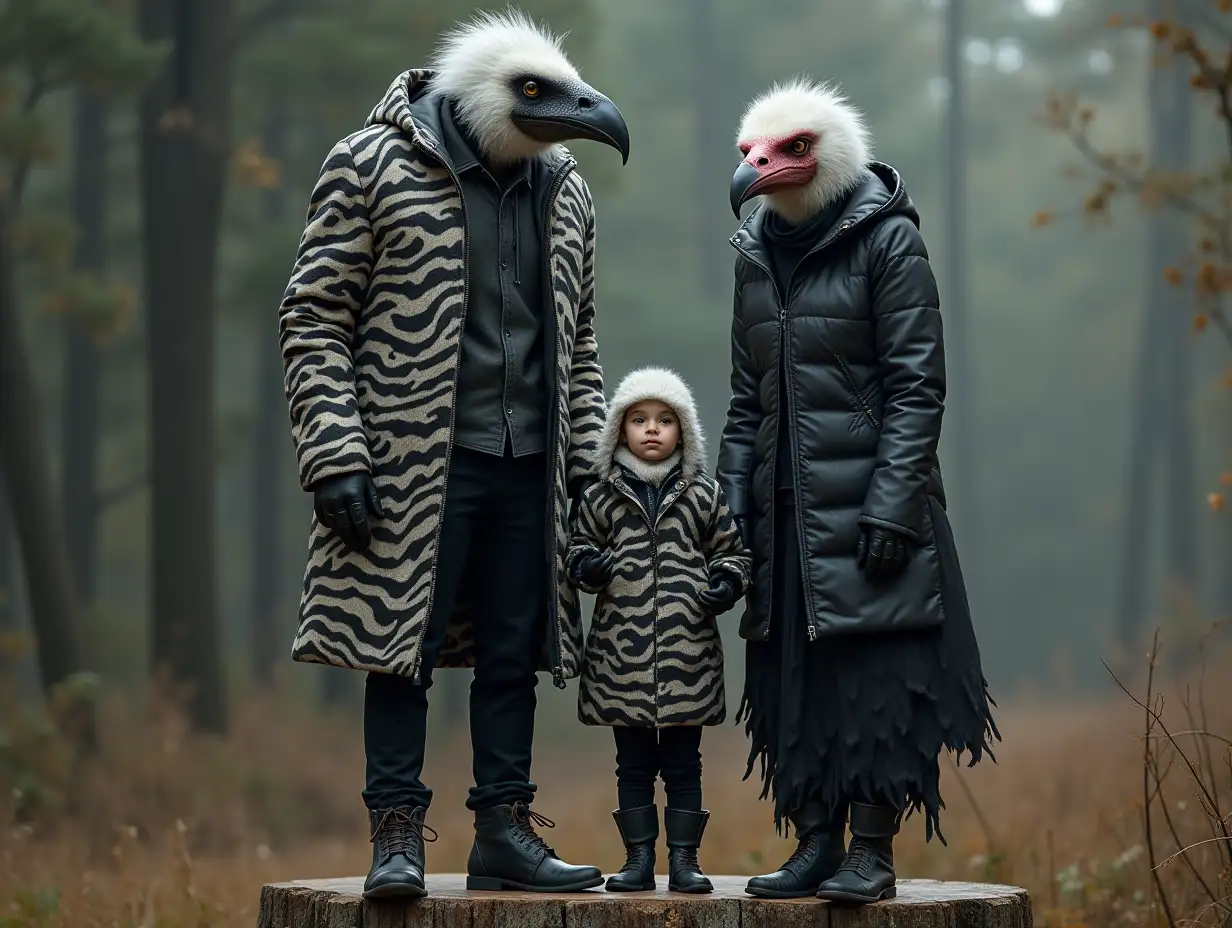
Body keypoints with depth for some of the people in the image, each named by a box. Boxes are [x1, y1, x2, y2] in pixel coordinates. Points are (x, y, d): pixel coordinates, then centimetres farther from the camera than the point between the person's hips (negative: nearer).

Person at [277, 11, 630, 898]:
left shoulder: (565, 192, 13)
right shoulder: (373, 167, -3)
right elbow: (315, 318, -4)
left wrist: (585, 457, 13)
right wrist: (335, 454, -12)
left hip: (529, 465, 5)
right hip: (416, 463, -5)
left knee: (514, 655, 8)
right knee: (404, 648, -3)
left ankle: (504, 833, 16)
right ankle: (398, 838, 3)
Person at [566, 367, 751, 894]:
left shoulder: (703, 495, 7)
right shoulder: (601, 498, 6)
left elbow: (731, 551, 13)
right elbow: (578, 552, 12)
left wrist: (726, 585, -6)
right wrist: (591, 566, -10)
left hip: (687, 652, 0)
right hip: (622, 652, 0)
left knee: (683, 762, 4)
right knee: (632, 762, 6)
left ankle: (684, 859, 9)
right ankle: (638, 858, 12)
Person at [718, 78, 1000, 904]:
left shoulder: (887, 241, -5)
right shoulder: (757, 255, 14)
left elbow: (918, 385, -9)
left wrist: (894, 503, -16)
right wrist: (734, 500, 9)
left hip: (870, 504, -6)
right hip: (788, 509, 6)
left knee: (876, 677, -5)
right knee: (796, 680, 6)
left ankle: (873, 852, 0)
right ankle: (816, 844, 12)